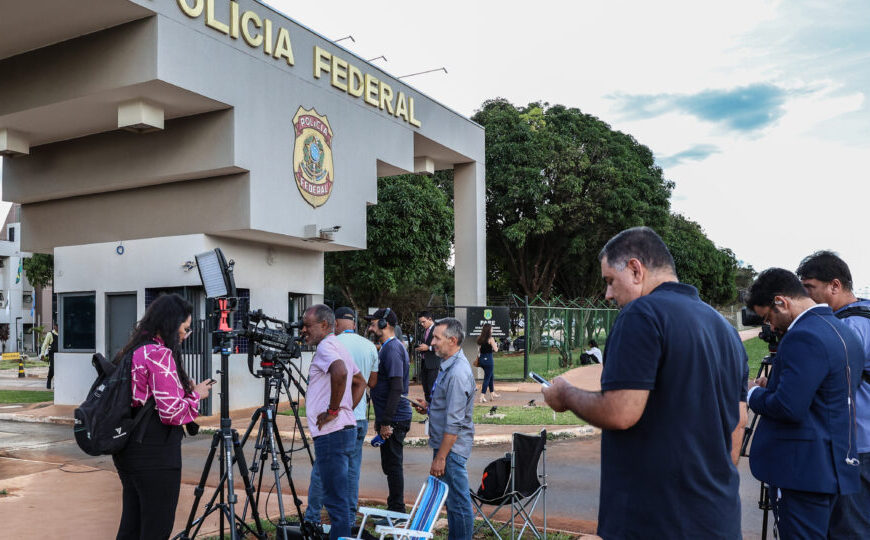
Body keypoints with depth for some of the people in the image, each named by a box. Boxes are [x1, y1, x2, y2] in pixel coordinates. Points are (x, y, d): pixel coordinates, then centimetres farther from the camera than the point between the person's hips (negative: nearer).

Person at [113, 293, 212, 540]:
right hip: (154, 454, -9)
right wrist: (196, 395, -3)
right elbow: (171, 411, -20)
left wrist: (187, 389, 12)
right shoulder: (160, 354, -16)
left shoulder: (133, 350, 11)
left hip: (127, 449, 9)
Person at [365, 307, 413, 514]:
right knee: (390, 464, 15)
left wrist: (386, 422, -23)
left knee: (393, 464, -2)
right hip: (388, 418, 10)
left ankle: (397, 511, 6)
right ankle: (394, 508, 24)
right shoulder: (387, 348, 16)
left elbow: (396, 388, -23)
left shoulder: (393, 349, -16)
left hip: (394, 419, -10)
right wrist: (380, 419, 24)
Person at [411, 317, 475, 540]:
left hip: (452, 448, -11)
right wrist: (429, 407, 8)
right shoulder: (449, 366, 11)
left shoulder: (457, 373, -22)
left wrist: (440, 457, -21)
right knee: (452, 500, 18)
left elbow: (454, 422, -23)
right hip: (446, 445, 11)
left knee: (458, 502, -1)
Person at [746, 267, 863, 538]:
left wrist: (754, 394, -7)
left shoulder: (803, 337, -20)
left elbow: (789, 408, -25)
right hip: (833, 466, 10)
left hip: (802, 469, -10)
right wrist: (773, 386, 13)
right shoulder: (845, 332, 12)